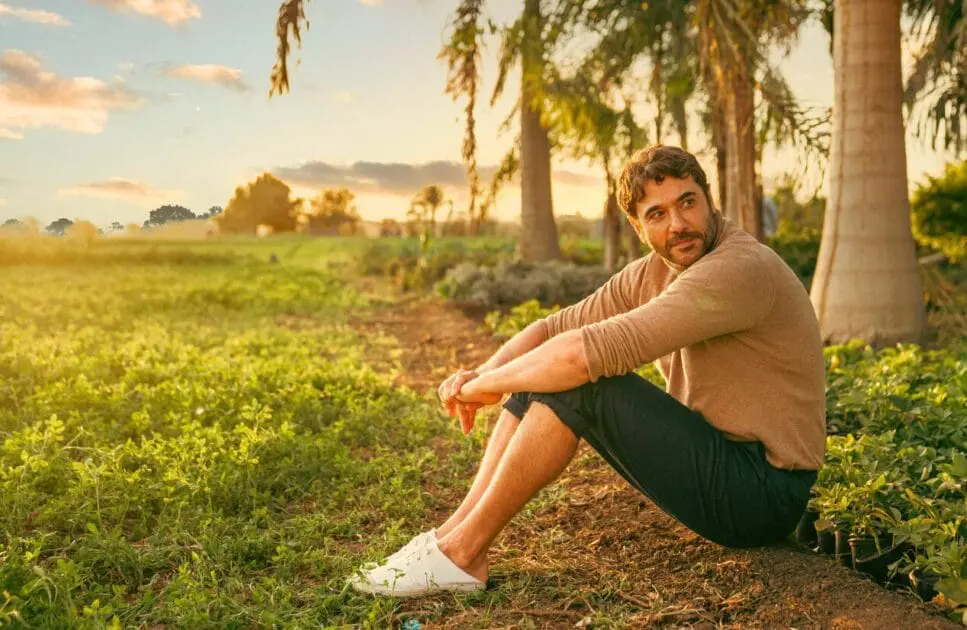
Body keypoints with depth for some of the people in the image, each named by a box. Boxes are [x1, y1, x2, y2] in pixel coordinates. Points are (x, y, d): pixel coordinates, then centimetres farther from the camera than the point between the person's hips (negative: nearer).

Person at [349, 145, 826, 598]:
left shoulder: (741, 269, -23)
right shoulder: (652, 273, 5)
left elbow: (592, 350, -31)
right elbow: (555, 328, 6)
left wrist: (488, 384, -18)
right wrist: (484, 373, -14)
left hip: (762, 492, -8)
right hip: (711, 454, 8)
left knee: (578, 381, -23)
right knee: (544, 378, 0)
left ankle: (462, 553, -13)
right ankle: (454, 534, -4)